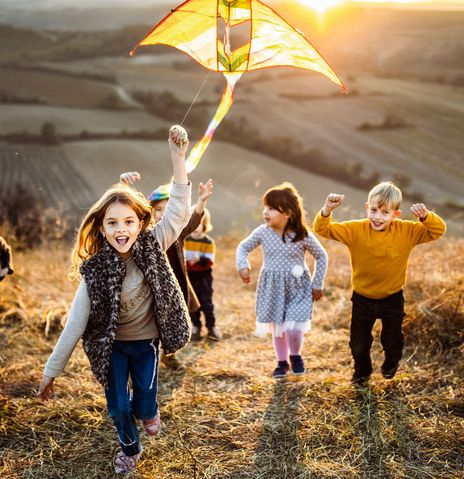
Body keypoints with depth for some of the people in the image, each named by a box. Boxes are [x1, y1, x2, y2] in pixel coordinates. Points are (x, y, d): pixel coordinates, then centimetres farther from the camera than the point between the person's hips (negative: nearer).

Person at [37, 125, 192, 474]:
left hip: (145, 341, 1)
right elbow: (76, 322, -16)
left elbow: (180, 211, -23)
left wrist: (178, 157, -32)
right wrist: (51, 370, -16)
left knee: (145, 398, 8)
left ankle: (147, 410, 48)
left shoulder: (152, 248, -15)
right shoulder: (94, 269, -18)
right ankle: (130, 447, 40)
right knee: (117, 406, 7)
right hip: (112, 345, 0)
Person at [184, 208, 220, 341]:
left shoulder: (208, 242, -11)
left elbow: (210, 261, -18)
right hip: (189, 277, 3)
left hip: (204, 278, -3)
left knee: (206, 303, 2)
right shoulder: (185, 240, 1)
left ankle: (211, 327, 14)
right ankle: (195, 327, 23)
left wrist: (200, 259, -35)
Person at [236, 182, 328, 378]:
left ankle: (295, 356, 20)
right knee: (277, 327, 13)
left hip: (297, 287, -3)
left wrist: (317, 284, 0)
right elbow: (243, 247, 7)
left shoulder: (303, 235, -15)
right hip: (272, 287, 3)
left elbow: (321, 256, -2)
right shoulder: (262, 232, -9)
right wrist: (242, 265, -12)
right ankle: (282, 362, 35)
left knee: (293, 328, -13)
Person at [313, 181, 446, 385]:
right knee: (359, 342, 15)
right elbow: (323, 230, -19)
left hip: (392, 299, 0)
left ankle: (390, 364, 51)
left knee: (393, 340, 16)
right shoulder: (355, 230, -17)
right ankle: (362, 371, 46)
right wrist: (327, 210, -37)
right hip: (362, 299, 0)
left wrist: (425, 216, -35)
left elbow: (438, 230, -15)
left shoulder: (406, 231, -16)